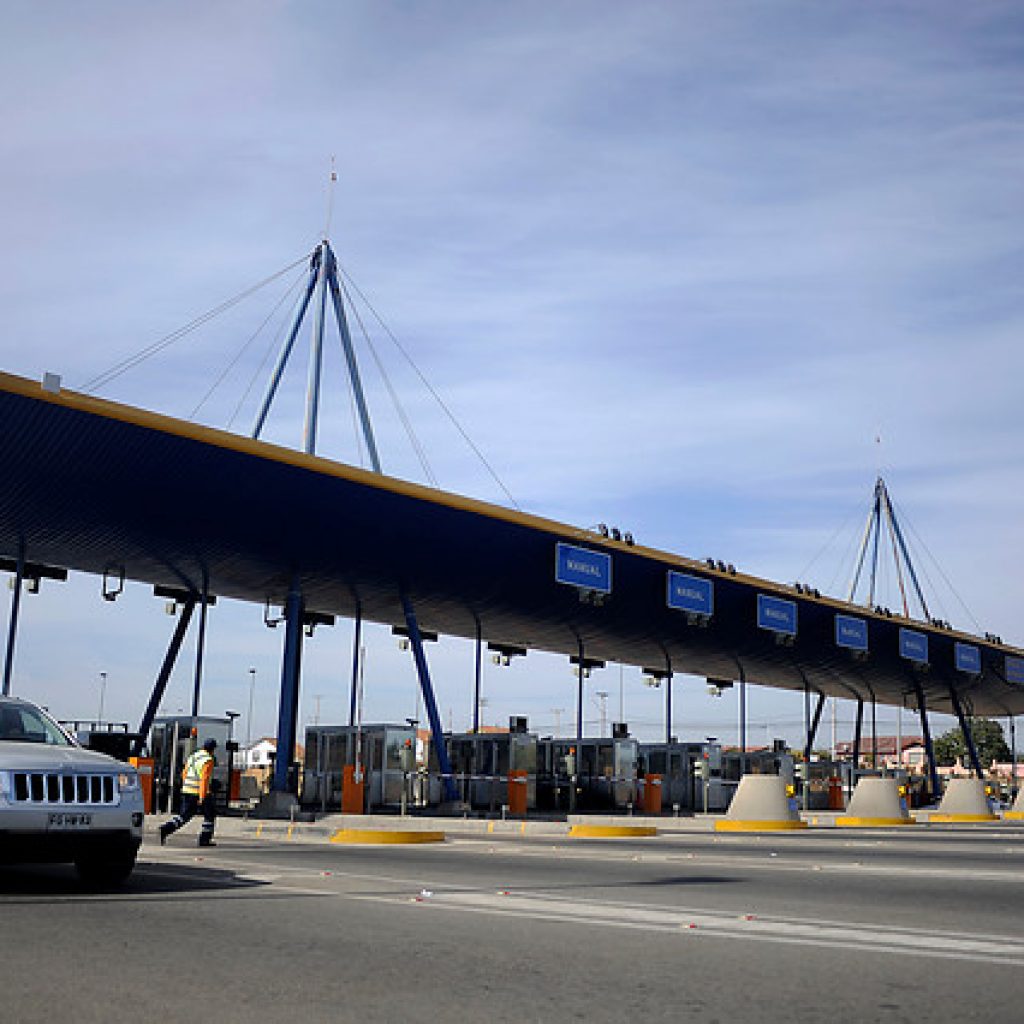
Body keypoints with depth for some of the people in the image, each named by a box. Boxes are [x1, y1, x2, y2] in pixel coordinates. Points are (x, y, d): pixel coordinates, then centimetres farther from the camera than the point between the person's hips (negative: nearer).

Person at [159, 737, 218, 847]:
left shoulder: (192, 756, 12)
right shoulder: (208, 760, -13)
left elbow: (184, 773, 17)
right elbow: (204, 778, -20)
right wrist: (202, 797, -21)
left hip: (188, 792, 7)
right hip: (201, 792, -7)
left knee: (184, 815, 10)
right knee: (209, 814, 10)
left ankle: (165, 830, -8)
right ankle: (205, 839, 11)